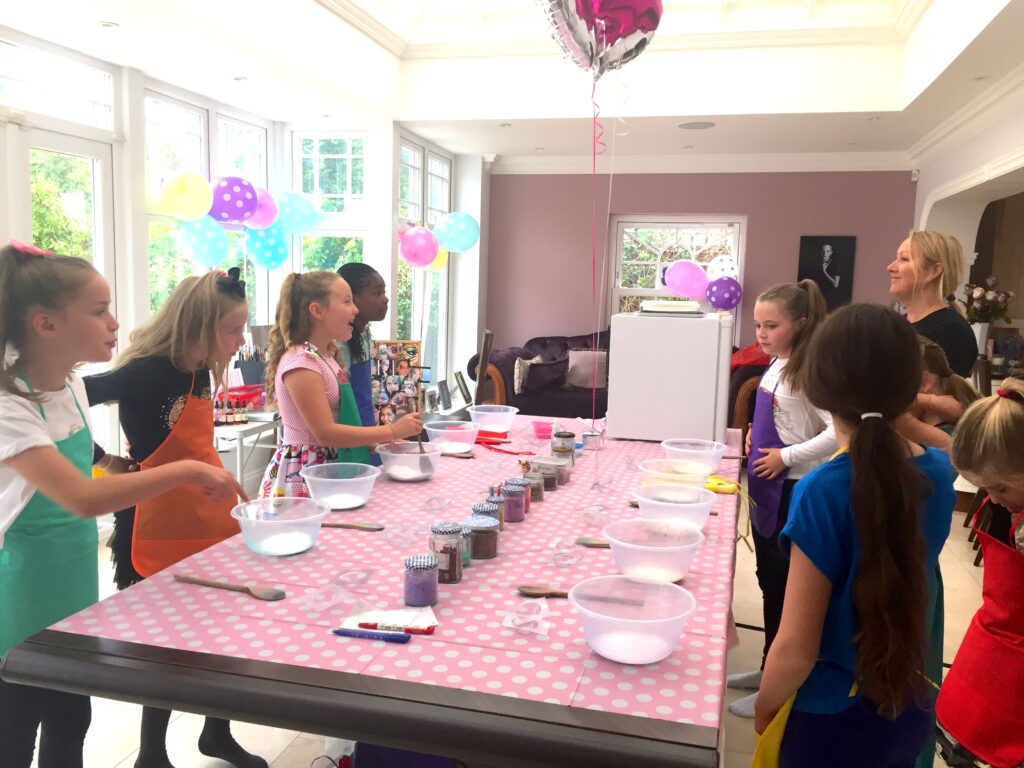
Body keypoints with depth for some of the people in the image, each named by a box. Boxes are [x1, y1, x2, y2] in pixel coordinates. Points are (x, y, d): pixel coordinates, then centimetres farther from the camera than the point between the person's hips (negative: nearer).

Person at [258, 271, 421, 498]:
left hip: (326, 472, 8)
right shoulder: (301, 362, -17)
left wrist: (379, 442, 4)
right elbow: (325, 432, -21)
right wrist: (392, 431, -19)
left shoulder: (326, 358, 11)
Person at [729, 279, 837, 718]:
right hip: (768, 487, 9)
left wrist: (786, 456, -22)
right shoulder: (777, 365, 7)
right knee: (768, 580, 18)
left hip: (792, 491, -9)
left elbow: (841, 431, -28)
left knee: (783, 585, 3)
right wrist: (757, 436, 4)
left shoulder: (808, 371, -19)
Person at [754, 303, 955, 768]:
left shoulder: (824, 490, -28)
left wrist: (762, 713, -6)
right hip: (910, 708, 6)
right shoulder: (939, 472, -10)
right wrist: (892, 413, 6)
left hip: (835, 719, -5)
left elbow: (796, 649, -23)